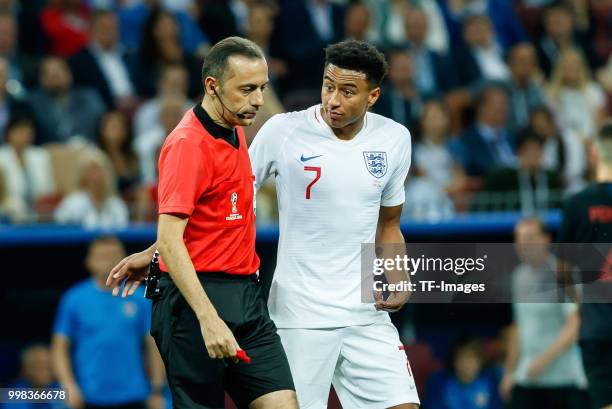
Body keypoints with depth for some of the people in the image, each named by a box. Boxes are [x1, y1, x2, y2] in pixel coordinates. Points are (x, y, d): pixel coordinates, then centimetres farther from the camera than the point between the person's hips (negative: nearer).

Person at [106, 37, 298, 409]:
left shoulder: (235, 131, 12)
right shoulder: (188, 143, -14)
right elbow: (170, 240, -21)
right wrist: (208, 319, -29)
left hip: (246, 297, 8)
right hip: (197, 298, -8)